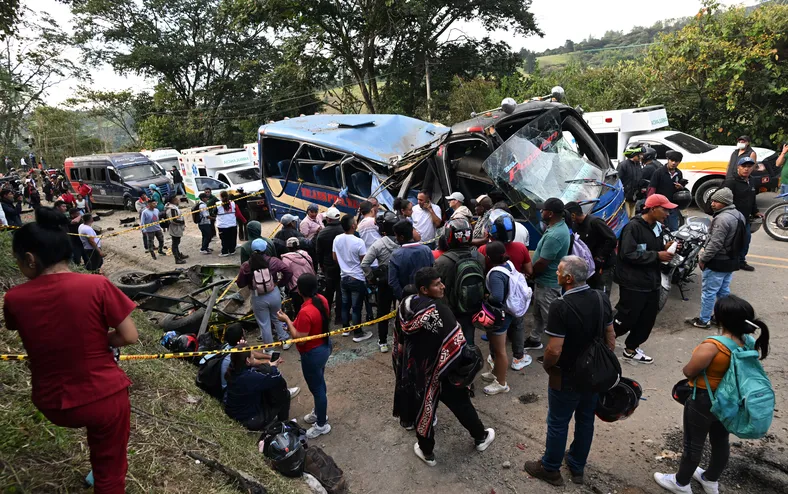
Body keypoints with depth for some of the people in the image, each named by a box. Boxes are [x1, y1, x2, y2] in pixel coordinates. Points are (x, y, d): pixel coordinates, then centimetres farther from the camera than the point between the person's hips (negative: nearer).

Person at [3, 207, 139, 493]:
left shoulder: (14, 299, -10)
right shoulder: (96, 285, -19)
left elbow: (35, 339, 10)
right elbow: (130, 337, -13)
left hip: (53, 405, 3)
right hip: (105, 398, -3)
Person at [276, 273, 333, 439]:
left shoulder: (305, 312, -33)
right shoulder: (322, 299, -7)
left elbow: (300, 339, -26)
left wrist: (287, 320, -17)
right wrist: (295, 324, 7)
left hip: (313, 354, -9)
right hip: (324, 346, 9)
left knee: (316, 387, 11)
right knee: (319, 383, 28)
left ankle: (322, 424, 31)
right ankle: (319, 412, 50)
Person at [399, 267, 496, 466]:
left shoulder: (406, 305, -8)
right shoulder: (439, 310, -28)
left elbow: (401, 336, 6)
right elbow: (456, 345, -28)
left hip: (417, 369, 5)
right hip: (442, 372, -4)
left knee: (423, 406, 19)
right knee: (461, 403, 18)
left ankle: (426, 451, 36)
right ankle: (481, 437, 40)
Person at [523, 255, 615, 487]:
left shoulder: (561, 306, -29)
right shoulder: (602, 298, -7)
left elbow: (554, 350, -28)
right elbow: (611, 337, 3)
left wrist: (546, 365, -7)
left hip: (567, 377, -6)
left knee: (558, 423, 13)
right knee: (586, 420, 22)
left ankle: (550, 469, 31)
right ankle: (577, 467, 40)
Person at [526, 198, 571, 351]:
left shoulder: (554, 235, -30)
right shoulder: (559, 225, 3)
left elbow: (542, 263, -25)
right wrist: (533, 273, 12)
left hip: (548, 283, -10)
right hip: (543, 280, 10)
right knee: (538, 313, 23)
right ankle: (534, 340, 39)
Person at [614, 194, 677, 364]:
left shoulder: (655, 227, 9)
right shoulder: (633, 227, -18)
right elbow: (627, 254, -25)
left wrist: (665, 248, -1)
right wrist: (657, 255, -22)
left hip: (651, 283, 9)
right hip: (633, 284, -9)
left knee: (647, 319, 14)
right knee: (626, 320, -2)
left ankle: (631, 349, 29)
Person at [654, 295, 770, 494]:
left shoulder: (711, 347, -33)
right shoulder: (750, 343, -10)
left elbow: (689, 371, -21)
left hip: (703, 401, -7)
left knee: (693, 443, 12)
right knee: (721, 441, 24)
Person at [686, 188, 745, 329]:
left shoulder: (722, 219, -24)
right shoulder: (739, 215, 8)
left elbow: (715, 244, -25)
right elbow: (737, 240, 17)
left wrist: (703, 258, -15)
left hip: (717, 262, -10)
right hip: (731, 260, 10)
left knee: (708, 291, 0)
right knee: (724, 291, 19)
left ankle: (704, 320, 8)